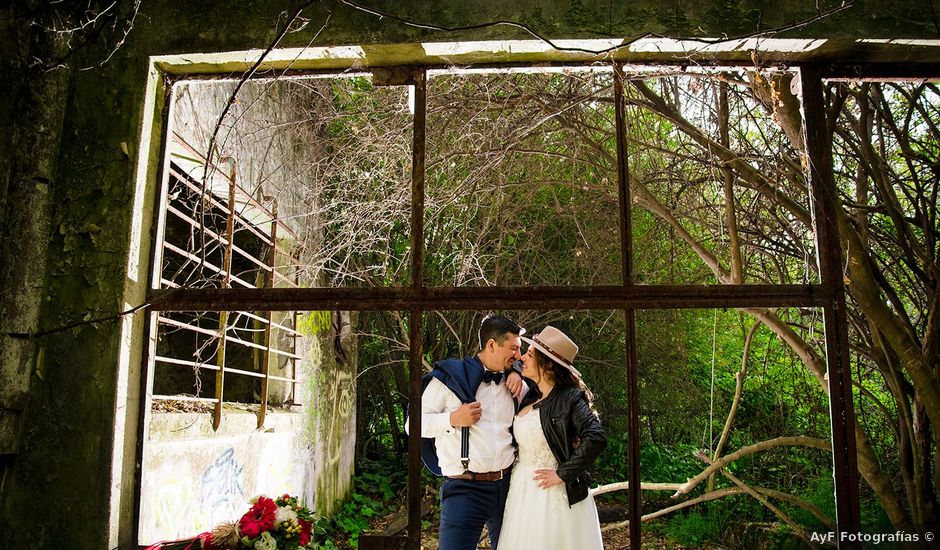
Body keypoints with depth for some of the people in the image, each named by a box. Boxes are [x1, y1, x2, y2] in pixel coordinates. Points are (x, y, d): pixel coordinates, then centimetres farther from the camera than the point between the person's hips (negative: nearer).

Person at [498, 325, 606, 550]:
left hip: (553, 494, -7)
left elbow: (596, 438, -24)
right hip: (521, 491, 7)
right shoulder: (530, 395, 6)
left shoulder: (570, 398, -14)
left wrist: (562, 474, -19)